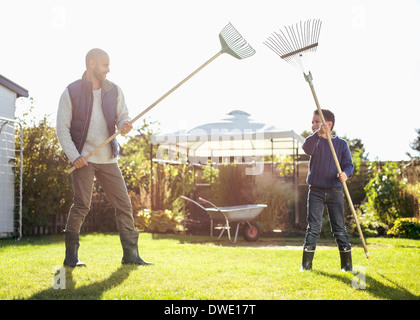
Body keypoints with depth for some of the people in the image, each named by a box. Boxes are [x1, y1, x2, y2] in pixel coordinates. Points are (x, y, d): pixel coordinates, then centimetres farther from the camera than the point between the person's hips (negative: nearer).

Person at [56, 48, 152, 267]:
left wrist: (125, 125, -15)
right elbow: (62, 128, -2)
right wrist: (74, 156, -14)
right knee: (82, 204, -10)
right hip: (83, 158, -4)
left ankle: (130, 253, 8)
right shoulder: (71, 92, -1)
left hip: (108, 159, 4)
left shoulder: (114, 91, 11)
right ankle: (71, 255, 1)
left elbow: (122, 117, 11)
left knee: (124, 204, 1)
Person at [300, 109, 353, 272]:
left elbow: (348, 164, 1)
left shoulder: (341, 144, 3)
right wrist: (318, 134, -40)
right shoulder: (315, 141, 1)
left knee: (339, 228, 3)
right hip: (316, 191, 0)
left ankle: (347, 264, 13)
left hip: (335, 191, 0)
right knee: (313, 228, 0)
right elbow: (307, 148, -22)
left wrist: (345, 173, -22)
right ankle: (306, 264, 6)